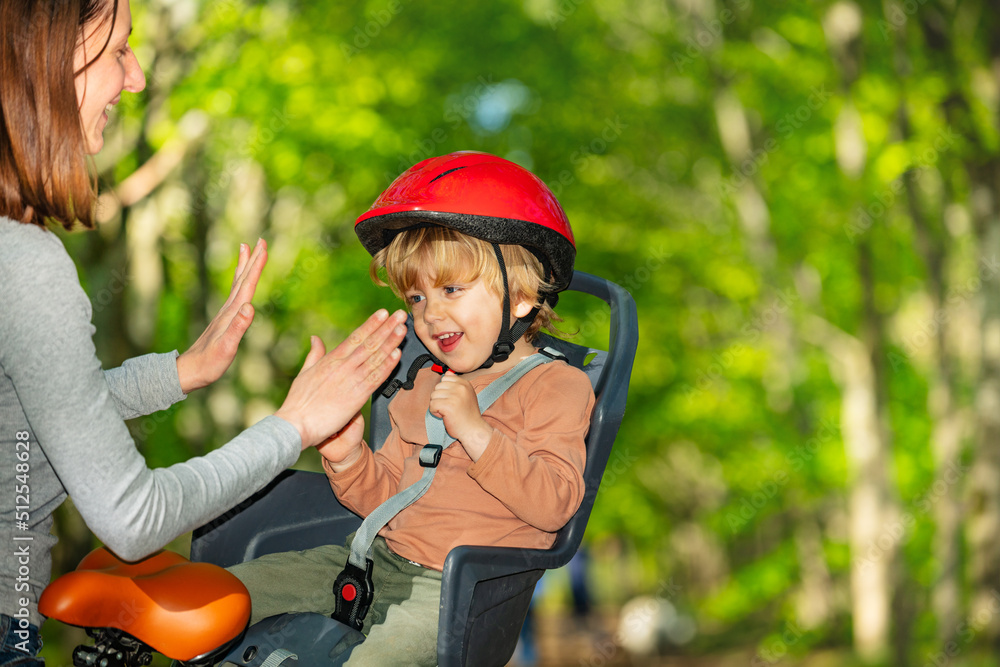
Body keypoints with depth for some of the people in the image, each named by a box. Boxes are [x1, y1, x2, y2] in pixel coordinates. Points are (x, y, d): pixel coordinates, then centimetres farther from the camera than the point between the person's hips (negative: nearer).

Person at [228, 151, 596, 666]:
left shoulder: (558, 386, -4)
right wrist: (347, 458, 0)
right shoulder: (423, 387, 20)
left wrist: (474, 430, -23)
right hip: (381, 559, 8)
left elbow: (555, 503, -18)